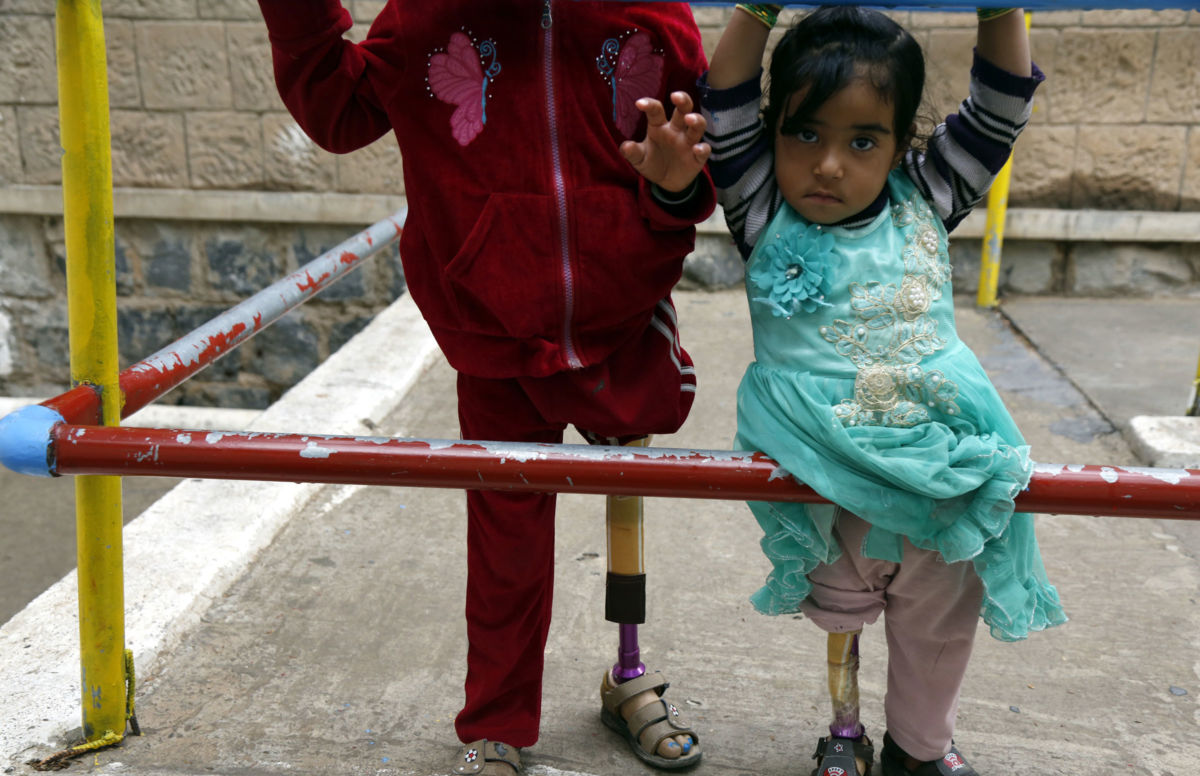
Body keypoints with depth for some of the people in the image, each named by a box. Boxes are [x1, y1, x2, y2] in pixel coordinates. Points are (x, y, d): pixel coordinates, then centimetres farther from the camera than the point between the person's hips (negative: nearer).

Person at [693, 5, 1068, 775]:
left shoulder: (922, 206, 0)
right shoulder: (767, 219, -6)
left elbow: (1003, 101, 1)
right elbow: (727, 107, -14)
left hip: (942, 465, 3)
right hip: (829, 476, -2)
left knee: (941, 615, 16)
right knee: (841, 607, 16)